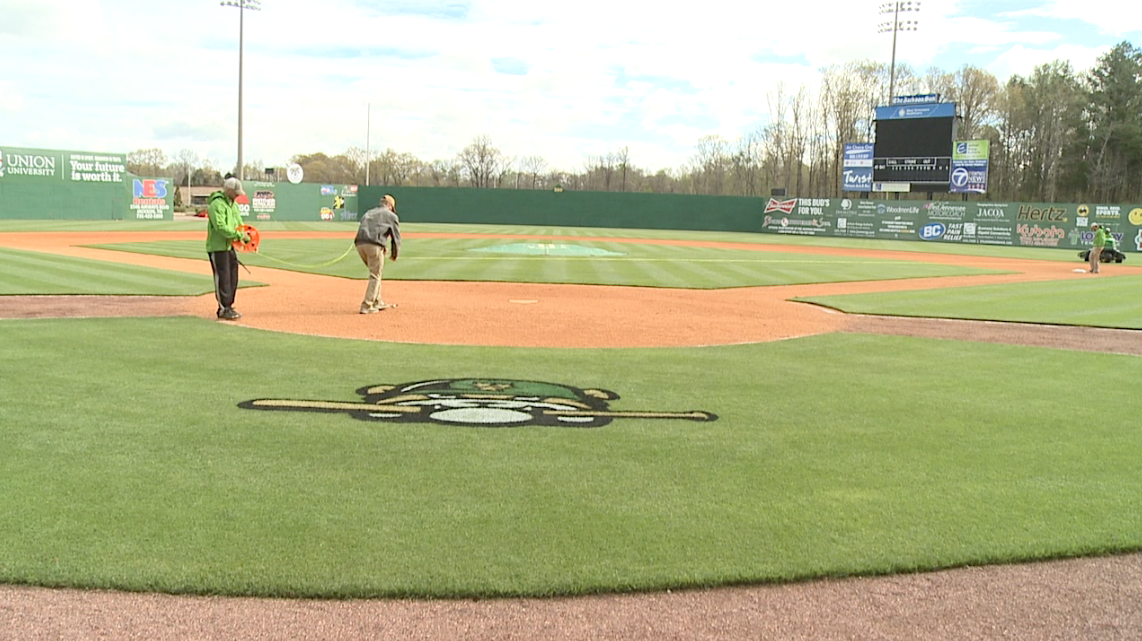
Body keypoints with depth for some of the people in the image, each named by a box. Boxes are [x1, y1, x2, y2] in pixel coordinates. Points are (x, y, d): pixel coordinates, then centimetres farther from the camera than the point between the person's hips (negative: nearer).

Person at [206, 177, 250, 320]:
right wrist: (239, 235, -24)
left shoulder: (233, 204, 14)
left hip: (230, 246, 9)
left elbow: (239, 223, 16)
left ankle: (228, 307, 20)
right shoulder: (217, 204, -16)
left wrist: (245, 237, -1)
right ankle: (223, 309, -1)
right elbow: (221, 227, -25)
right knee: (223, 278, -6)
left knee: (232, 278, 11)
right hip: (217, 247, -9)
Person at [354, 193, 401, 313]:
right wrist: (394, 254, 25)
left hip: (359, 244, 6)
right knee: (375, 276, 2)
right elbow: (396, 237, 12)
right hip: (374, 245, -6)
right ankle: (366, 306, -3)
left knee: (375, 273, 22)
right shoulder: (391, 215, 15)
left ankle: (377, 302, 25)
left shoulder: (368, 213, 31)